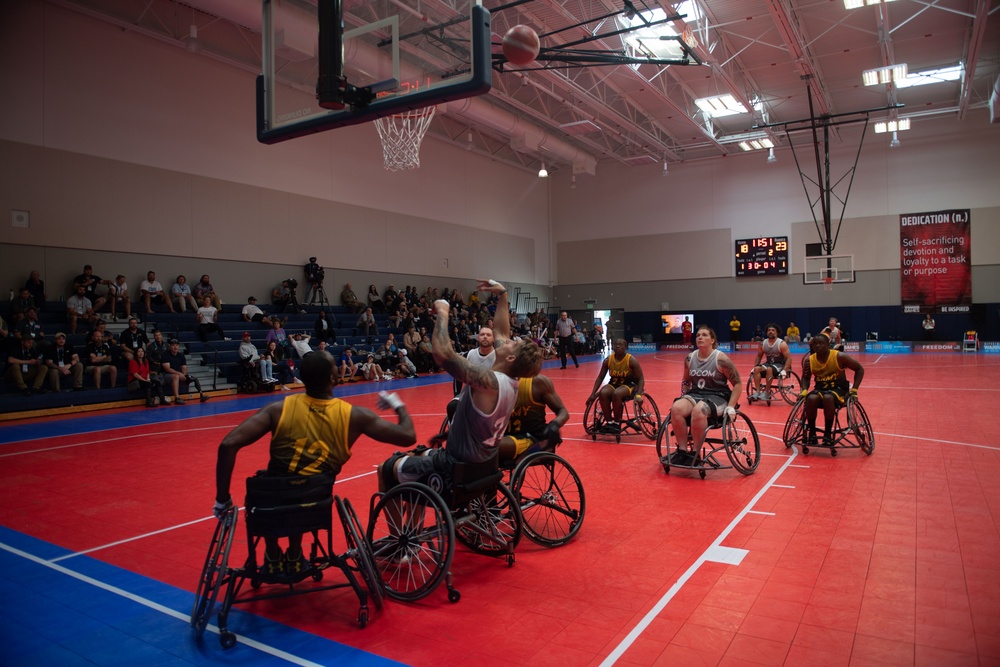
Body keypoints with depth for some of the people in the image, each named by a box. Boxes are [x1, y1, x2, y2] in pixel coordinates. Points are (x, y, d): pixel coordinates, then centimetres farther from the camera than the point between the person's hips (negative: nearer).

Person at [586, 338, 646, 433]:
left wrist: (638, 395, -28)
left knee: (616, 394, -35)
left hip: (630, 384, -4)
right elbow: (600, 377, 3)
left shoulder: (631, 360, -16)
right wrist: (592, 394, -4)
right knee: (603, 393, -28)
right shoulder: (608, 360, -6)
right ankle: (609, 422, -16)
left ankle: (617, 423, -17)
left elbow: (641, 379, -14)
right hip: (614, 383, 4)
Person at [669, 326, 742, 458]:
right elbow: (686, 381, 21)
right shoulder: (690, 358, 5)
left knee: (698, 410, -37)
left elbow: (737, 383, -5)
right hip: (695, 394, 5)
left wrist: (731, 407, -12)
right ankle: (682, 450, -16)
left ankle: (695, 453, -21)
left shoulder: (720, 358, -9)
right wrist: (684, 399, 8)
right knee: (676, 408, -26)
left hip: (717, 397, -5)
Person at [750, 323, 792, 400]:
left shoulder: (781, 344, -13)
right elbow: (759, 356, 15)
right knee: (757, 369, -22)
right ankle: (757, 392, -27)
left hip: (780, 364, -5)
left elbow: (789, 358, -17)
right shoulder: (763, 343, 2)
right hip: (769, 363, 5)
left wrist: (784, 371, -29)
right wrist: (754, 366, 1)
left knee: (769, 369, -36)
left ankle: (767, 393, -29)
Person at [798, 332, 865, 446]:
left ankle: (828, 434, -22)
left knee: (828, 397, -37)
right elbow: (805, 377, 10)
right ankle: (811, 432, -13)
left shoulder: (839, 357, -15)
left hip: (839, 389, -3)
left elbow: (860, 369, -4)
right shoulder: (809, 361, -6)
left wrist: (854, 389, -10)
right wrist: (804, 390, -10)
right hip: (820, 388, 3)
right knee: (811, 398, -32)